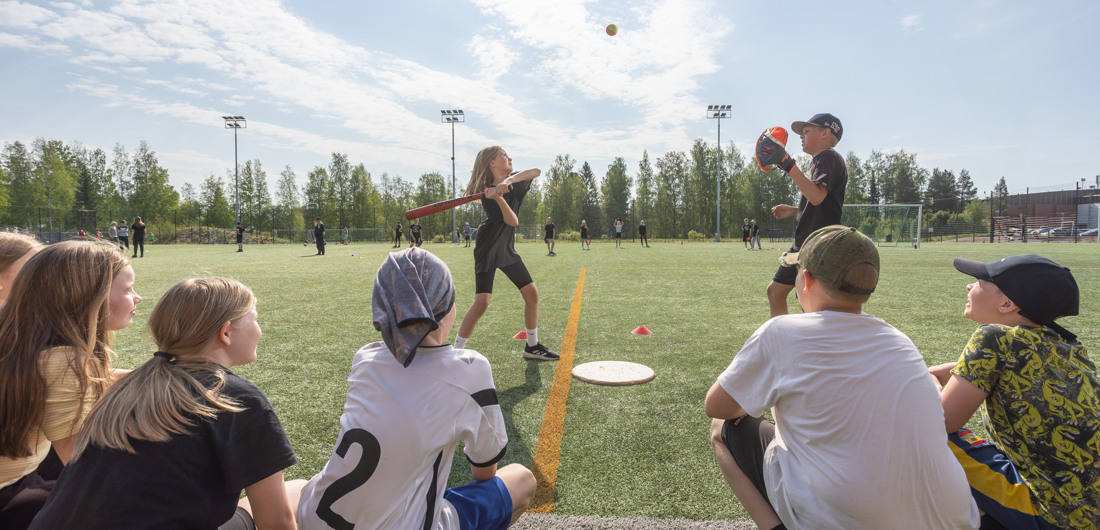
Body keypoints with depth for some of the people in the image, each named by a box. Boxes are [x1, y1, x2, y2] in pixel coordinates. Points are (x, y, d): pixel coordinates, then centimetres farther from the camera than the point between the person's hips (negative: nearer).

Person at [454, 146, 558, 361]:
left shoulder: (514, 182, 3)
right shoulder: (488, 192, -17)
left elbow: (535, 171, -18)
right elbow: (513, 221, -24)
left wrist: (509, 181, -31)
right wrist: (498, 197, -40)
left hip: (507, 248, 7)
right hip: (488, 250, -7)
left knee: (532, 294, 7)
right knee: (481, 302, -17)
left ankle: (532, 347, 23)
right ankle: (456, 351, -5)